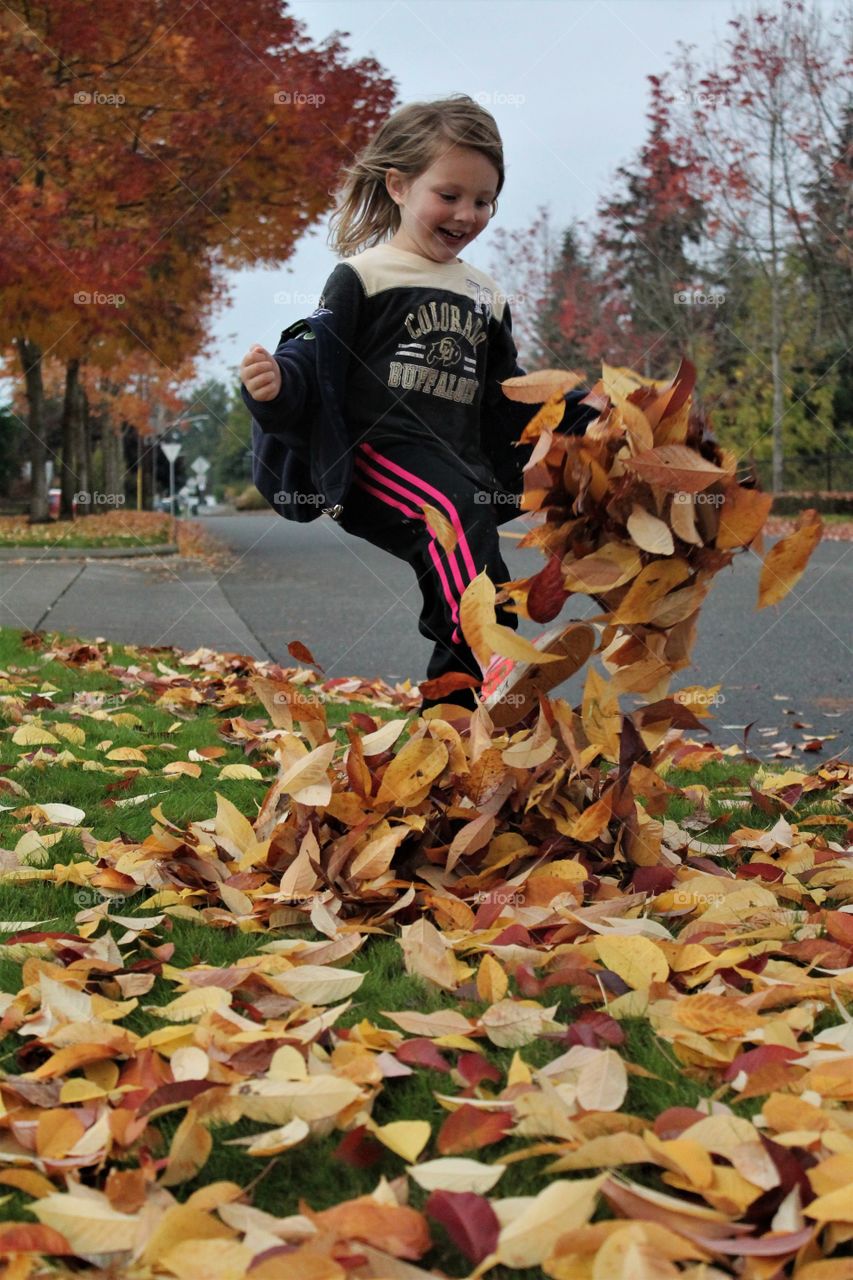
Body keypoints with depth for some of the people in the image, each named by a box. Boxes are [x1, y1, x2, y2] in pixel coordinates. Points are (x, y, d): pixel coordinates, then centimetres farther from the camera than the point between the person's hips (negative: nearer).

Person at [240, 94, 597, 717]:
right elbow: (316, 359, -5)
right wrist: (277, 383, -27)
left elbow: (510, 397, 30)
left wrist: (585, 412, 20)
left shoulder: (486, 296, 22)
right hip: (378, 454, -7)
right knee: (457, 508, -38)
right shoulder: (363, 276, 4)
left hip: (459, 465, 7)